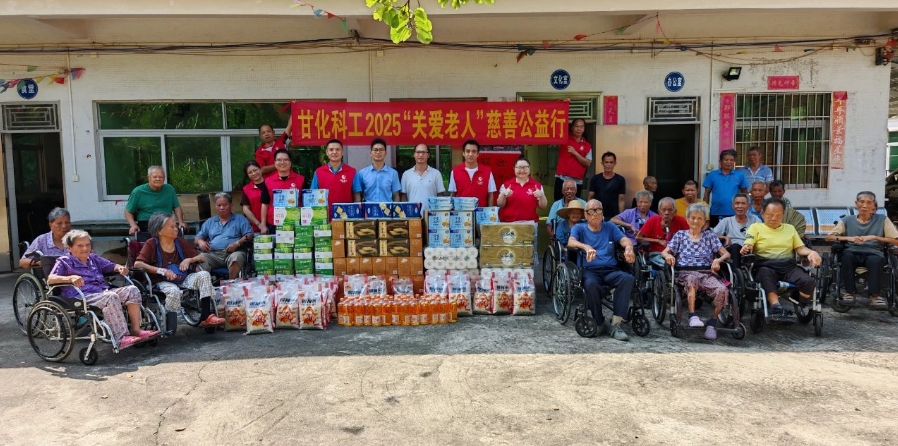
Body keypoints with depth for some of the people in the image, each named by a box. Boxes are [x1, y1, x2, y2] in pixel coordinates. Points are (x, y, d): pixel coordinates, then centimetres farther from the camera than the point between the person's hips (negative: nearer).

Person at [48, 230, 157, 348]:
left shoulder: (93, 258, 26)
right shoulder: (64, 261, 7)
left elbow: (110, 266, 33)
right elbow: (50, 279, -8)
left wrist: (119, 268, 7)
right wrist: (70, 278, -29)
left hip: (103, 292, 7)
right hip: (81, 297, -7)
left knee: (132, 290, -13)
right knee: (111, 297, -35)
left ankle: (135, 330, -18)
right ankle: (121, 338, -40)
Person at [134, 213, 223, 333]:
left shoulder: (180, 242, 11)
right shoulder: (151, 244, -2)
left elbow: (202, 257, 13)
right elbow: (137, 264, -15)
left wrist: (189, 260, -8)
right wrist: (162, 271, -21)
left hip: (183, 279, 5)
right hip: (162, 282, -5)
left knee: (204, 275, -20)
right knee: (174, 291, -37)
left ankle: (206, 316, -22)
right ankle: (168, 327, -19)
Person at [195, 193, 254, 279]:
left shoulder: (240, 219, 16)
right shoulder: (209, 222, 27)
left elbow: (249, 235, 5)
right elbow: (197, 239, 26)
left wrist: (237, 243, -14)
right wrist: (200, 241, 0)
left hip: (233, 253, -2)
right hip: (213, 254, 3)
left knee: (236, 257, -38)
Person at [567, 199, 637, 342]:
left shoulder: (610, 227, 23)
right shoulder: (579, 228, 16)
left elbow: (625, 239, 6)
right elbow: (571, 242, -6)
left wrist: (628, 247, -21)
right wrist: (586, 247, -28)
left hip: (611, 270, 3)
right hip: (589, 270, -3)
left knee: (628, 279, -30)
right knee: (591, 284, -37)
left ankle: (616, 324, -27)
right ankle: (599, 323, -15)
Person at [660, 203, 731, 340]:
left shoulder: (710, 236, 20)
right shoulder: (680, 235, 18)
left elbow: (726, 254, 14)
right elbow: (664, 252, 12)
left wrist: (718, 260, -9)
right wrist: (668, 256, -13)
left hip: (707, 273, 2)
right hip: (685, 272, -1)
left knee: (722, 290, -30)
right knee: (692, 279, -40)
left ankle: (712, 322, -13)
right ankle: (693, 316, -43)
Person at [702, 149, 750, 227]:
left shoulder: (739, 175, 5)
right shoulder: (712, 175, 2)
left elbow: (745, 193, 11)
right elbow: (707, 193, 4)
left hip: (734, 213, 1)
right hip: (716, 213, -1)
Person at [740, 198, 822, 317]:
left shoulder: (790, 228, 28)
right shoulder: (756, 227, 16)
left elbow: (800, 248, 18)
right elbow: (748, 245, 1)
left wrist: (811, 252, -6)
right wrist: (746, 248, -25)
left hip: (788, 265, 4)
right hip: (766, 265, -4)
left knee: (808, 281, -29)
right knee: (765, 274, -42)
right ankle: (776, 307, -56)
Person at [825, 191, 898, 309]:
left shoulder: (882, 219, 11)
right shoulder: (848, 220, 13)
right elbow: (828, 237, 7)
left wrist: (873, 237, -9)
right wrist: (848, 238, -9)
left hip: (873, 253, -1)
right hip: (853, 253, 1)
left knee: (875, 260, -37)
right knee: (847, 256, -35)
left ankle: (874, 295, -34)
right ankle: (850, 292, -25)